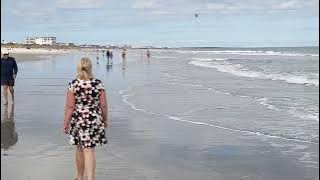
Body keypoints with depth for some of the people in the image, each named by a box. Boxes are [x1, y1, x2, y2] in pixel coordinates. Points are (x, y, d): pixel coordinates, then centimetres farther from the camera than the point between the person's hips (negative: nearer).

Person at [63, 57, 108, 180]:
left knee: (80, 149, 17)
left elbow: (70, 107, -11)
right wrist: (105, 119, 11)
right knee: (89, 150, 3)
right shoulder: (98, 84, -6)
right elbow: (103, 105, -3)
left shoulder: (73, 85, -10)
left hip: (78, 120, 0)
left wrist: (66, 123, -2)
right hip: (94, 120, 0)